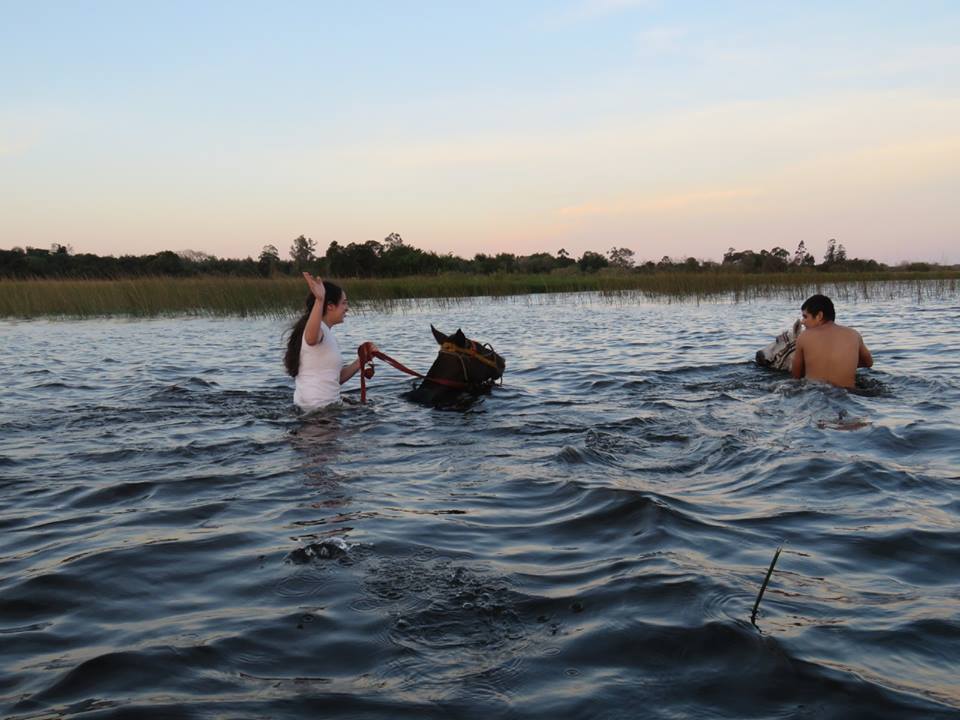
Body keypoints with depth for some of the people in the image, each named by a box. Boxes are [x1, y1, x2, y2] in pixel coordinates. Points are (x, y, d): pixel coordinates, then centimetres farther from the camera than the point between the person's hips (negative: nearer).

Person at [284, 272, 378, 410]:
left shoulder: (327, 335, 17)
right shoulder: (318, 330, -12)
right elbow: (311, 337, -40)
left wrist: (361, 360, 5)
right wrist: (319, 300, -54)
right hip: (316, 408, -9)